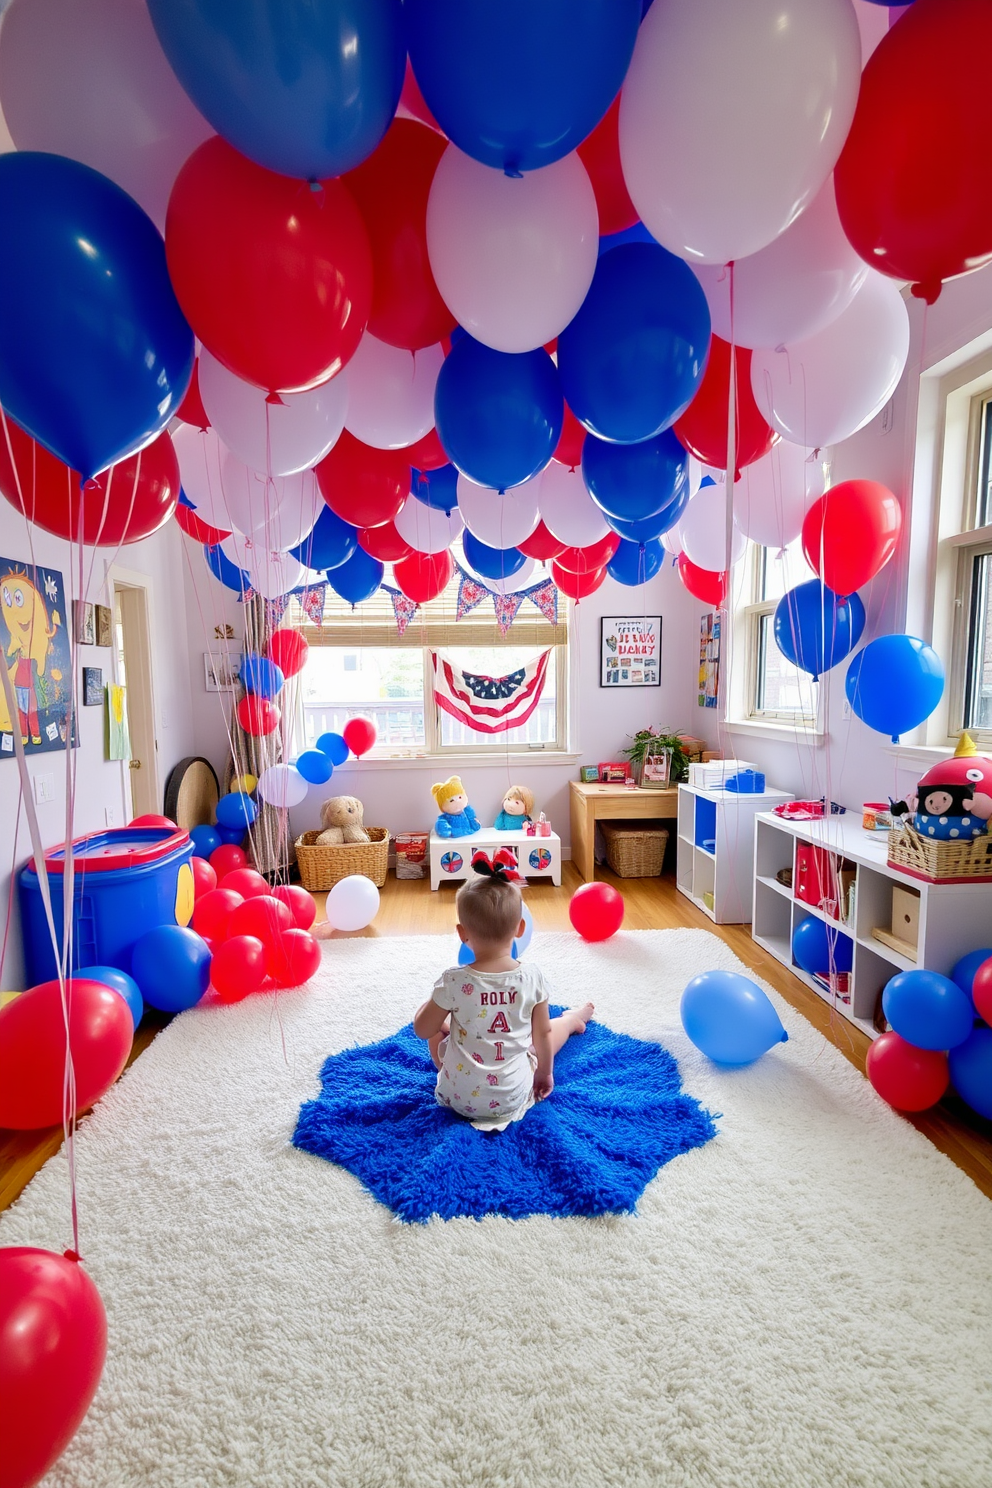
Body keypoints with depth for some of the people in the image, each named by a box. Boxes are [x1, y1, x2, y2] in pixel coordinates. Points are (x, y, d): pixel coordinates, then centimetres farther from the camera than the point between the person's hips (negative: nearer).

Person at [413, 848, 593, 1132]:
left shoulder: (453, 981, -24)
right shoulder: (533, 978, -19)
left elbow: (422, 1030, -10)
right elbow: (542, 1034, -5)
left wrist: (435, 1000, 9)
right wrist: (546, 1072, 13)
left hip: (457, 1098, -1)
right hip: (514, 1099, 1)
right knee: (553, 1027, 24)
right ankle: (574, 1018, 55)